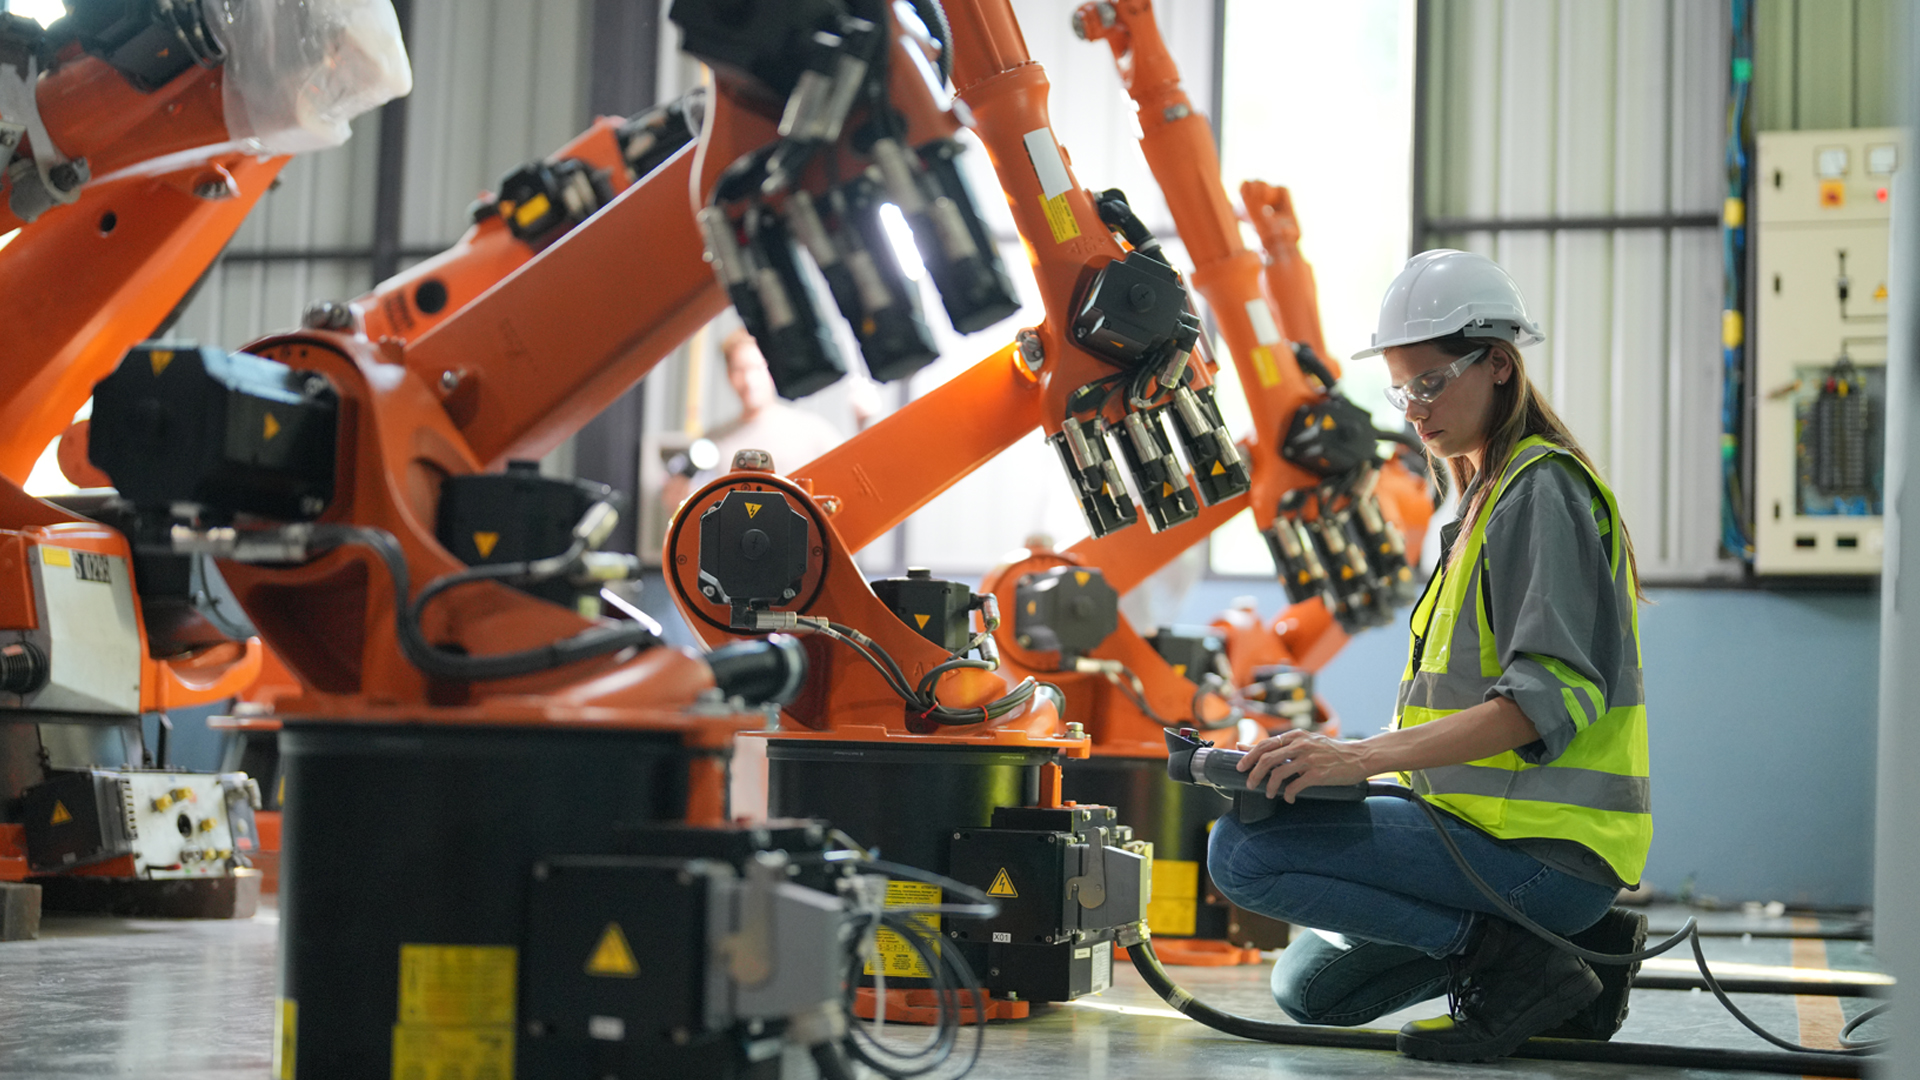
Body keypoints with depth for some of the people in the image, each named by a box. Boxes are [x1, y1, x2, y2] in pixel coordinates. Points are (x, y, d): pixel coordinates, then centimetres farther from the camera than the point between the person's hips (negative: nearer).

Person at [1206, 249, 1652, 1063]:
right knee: (1309, 989, 19)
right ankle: (1558, 945, 10)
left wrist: (1363, 758, -29)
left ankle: (1512, 960, -12)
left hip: (1545, 849, -10)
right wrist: (1330, 758, 8)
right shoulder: (1491, 495, 19)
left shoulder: (1542, 491, -12)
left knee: (1245, 850, -18)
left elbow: (1553, 696, -24)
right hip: (1507, 827, 10)